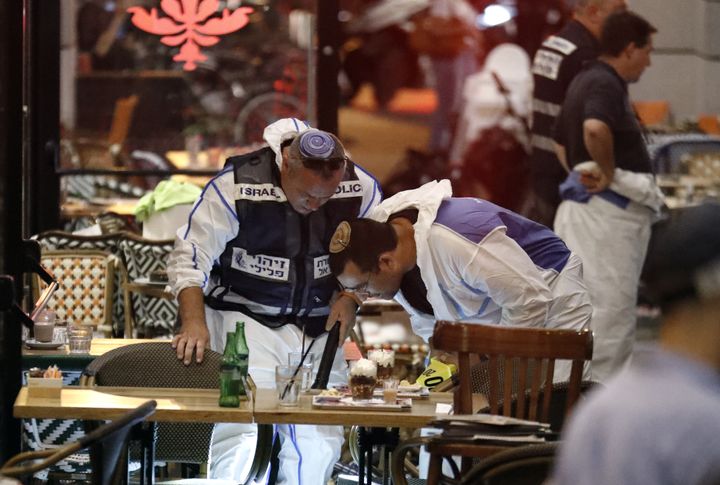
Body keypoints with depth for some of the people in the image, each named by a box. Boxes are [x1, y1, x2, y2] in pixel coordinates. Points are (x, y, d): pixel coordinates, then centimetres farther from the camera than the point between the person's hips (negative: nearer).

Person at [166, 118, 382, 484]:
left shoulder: (361, 189, -8)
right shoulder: (237, 186, -19)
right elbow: (190, 258, -13)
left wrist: (350, 296, -9)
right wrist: (194, 323, -25)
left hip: (317, 329, 4)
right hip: (247, 319, -4)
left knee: (320, 440, -4)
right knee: (243, 426, -23)